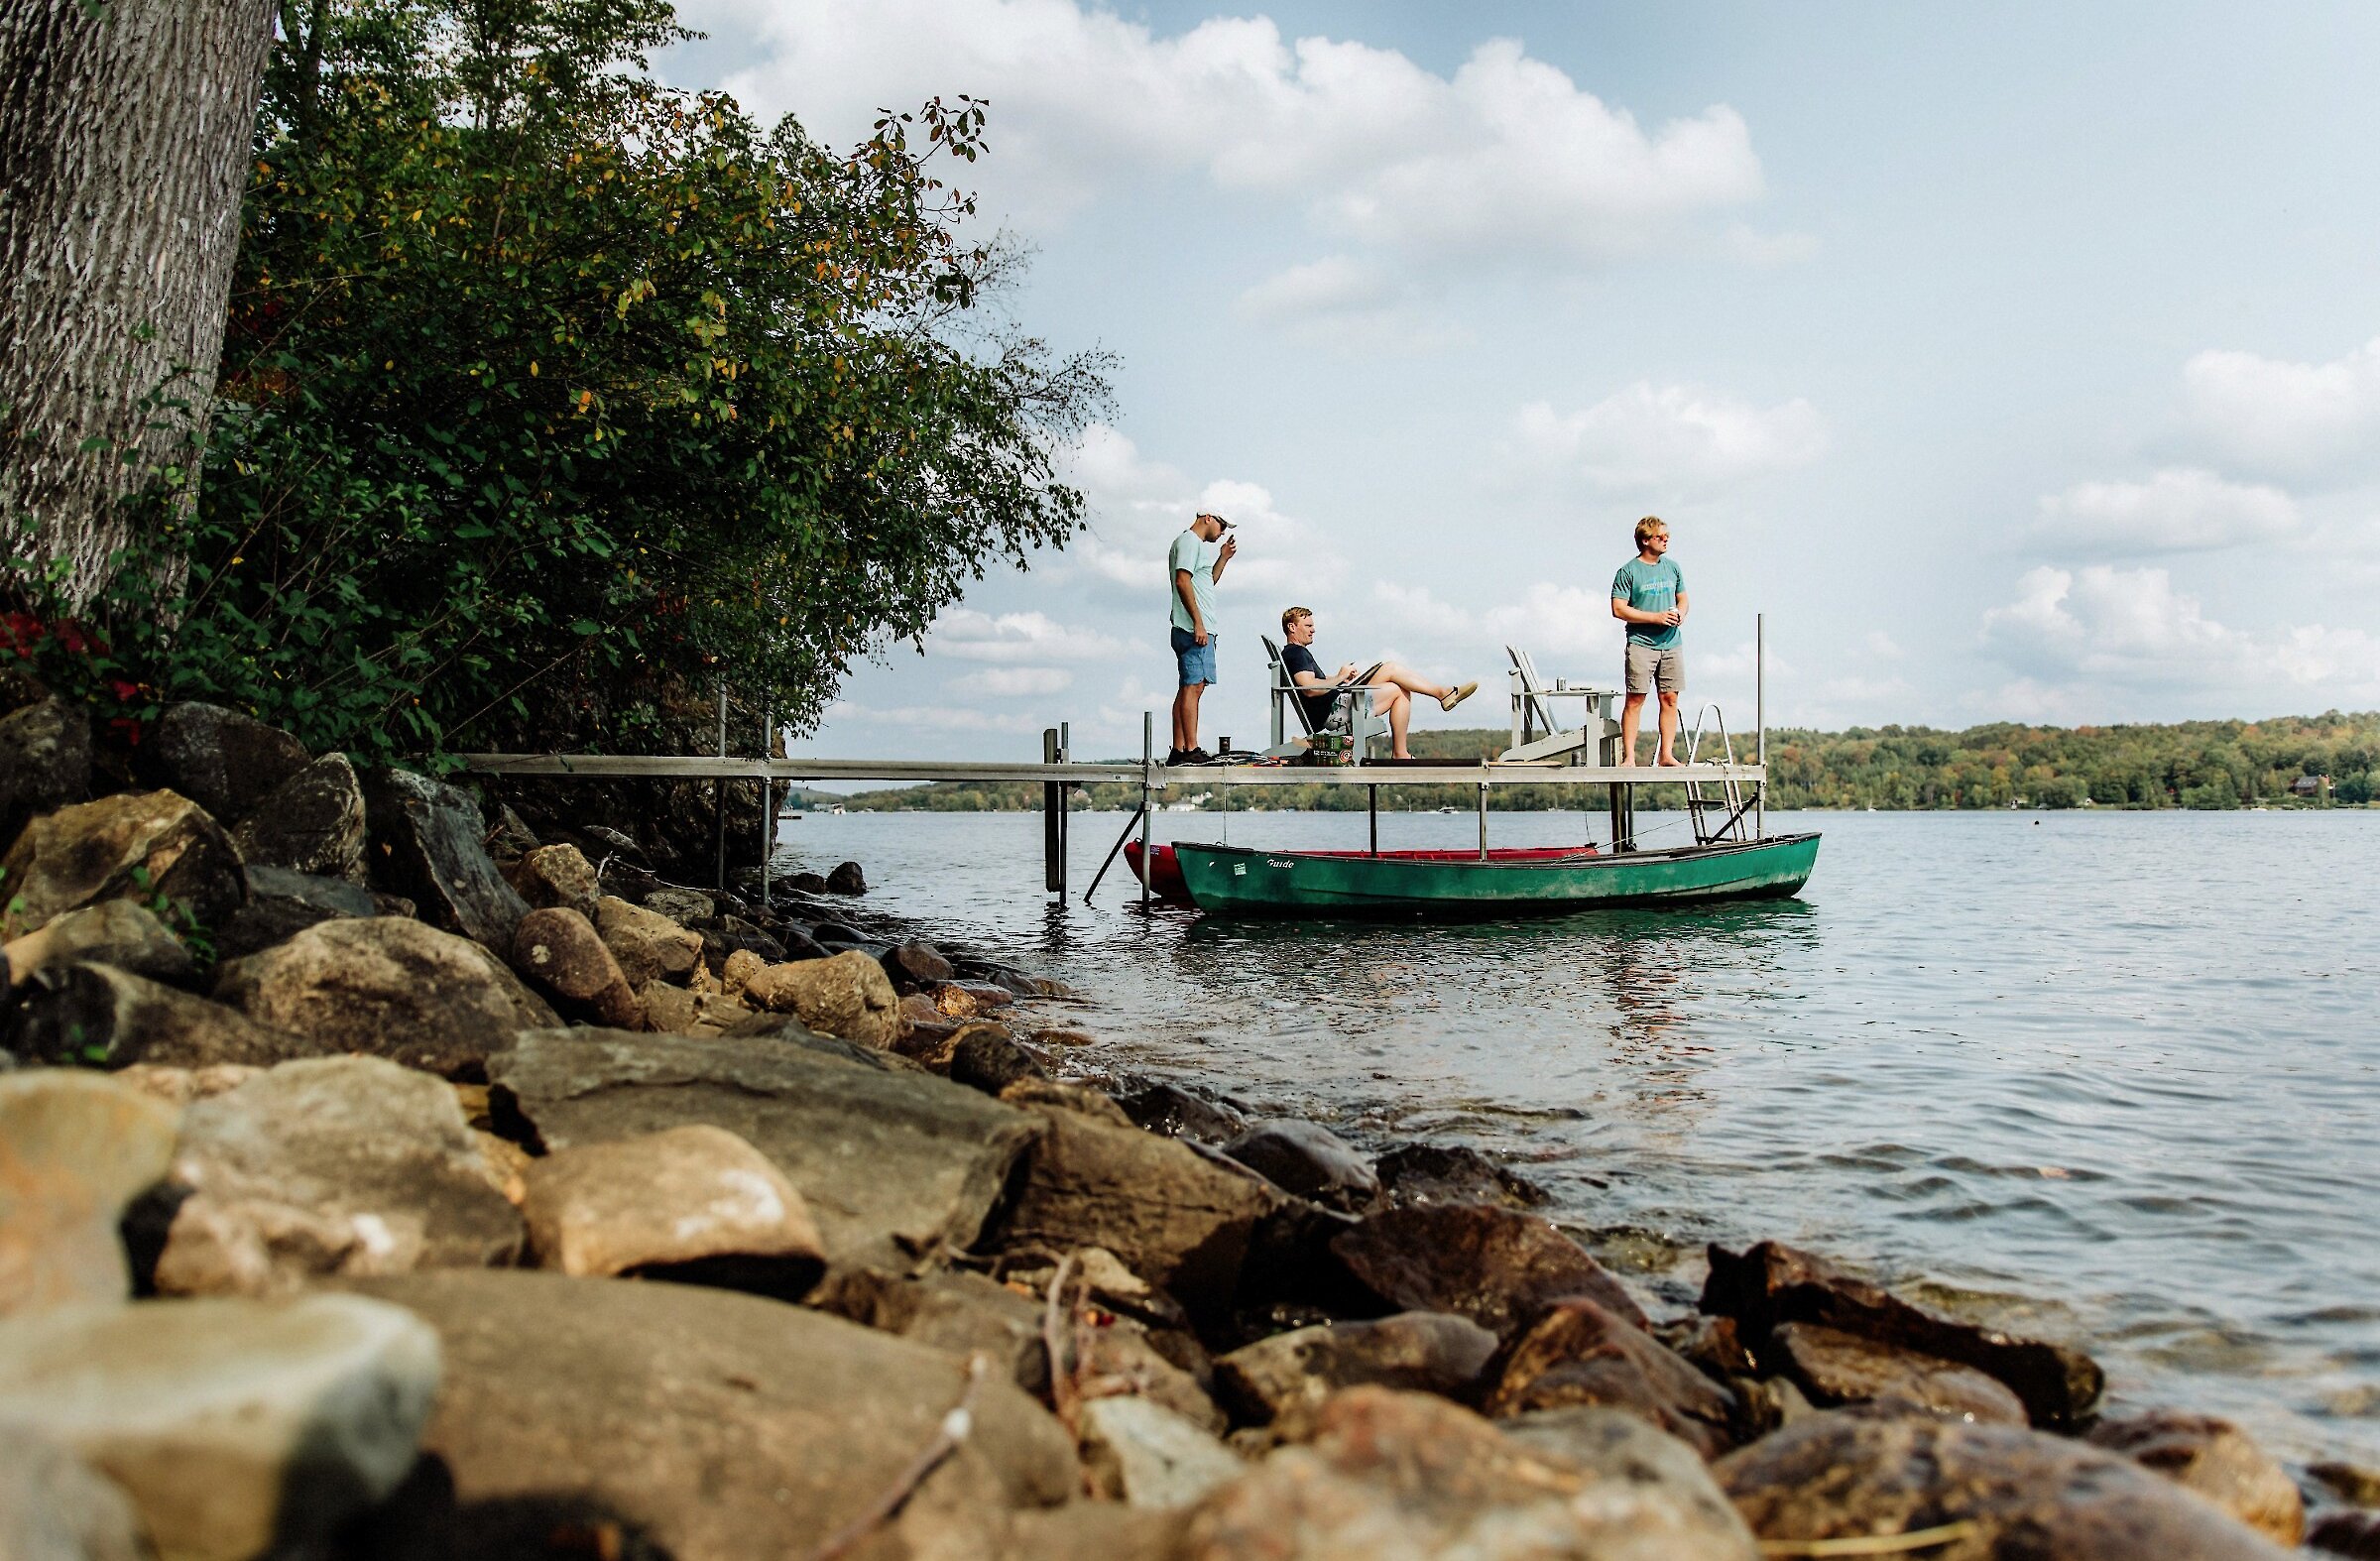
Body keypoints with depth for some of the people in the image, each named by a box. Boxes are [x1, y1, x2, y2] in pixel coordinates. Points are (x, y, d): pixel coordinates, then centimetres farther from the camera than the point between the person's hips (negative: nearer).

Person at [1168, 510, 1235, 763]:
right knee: (1193, 687, -13)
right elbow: (1182, 581, -17)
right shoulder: (1189, 541, -5)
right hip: (1194, 628, -11)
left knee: (1188, 688, 7)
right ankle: (1191, 750, -16)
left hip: (1197, 629, 11)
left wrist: (1223, 557, 24)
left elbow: (1207, 583, 34)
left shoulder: (1196, 544, 26)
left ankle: (1178, 751, 7)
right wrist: (1198, 623, -21)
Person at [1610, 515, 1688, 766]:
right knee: (1635, 699, -6)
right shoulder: (1628, 571, -5)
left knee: (1670, 698, 4)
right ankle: (1629, 755, -4)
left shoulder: (1672, 567, 13)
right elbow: (1619, 609, -10)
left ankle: (1666, 754, 9)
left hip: (1671, 643, 5)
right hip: (1641, 644, -5)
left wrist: (1680, 614, 0)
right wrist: (1656, 617, -14)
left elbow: (1682, 598, 23)